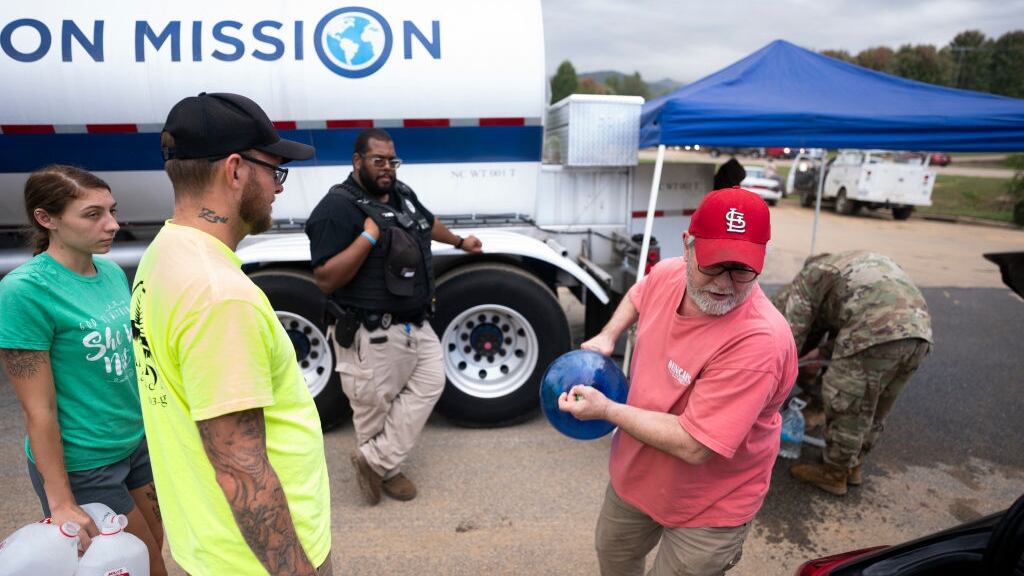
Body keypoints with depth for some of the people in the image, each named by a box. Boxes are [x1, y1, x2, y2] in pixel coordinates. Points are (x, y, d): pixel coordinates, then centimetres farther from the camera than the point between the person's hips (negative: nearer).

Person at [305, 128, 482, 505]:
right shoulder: (338, 207, -17)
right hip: (371, 334, -8)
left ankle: (375, 460, 18)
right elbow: (325, 279, -22)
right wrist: (369, 235, -27)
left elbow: (428, 223, 31)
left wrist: (460, 242, 44)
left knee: (430, 383, 10)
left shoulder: (403, 194, 9)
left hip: (416, 324, 8)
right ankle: (386, 470, 31)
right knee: (374, 407, 6)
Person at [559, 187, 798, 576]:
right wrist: (607, 336, -4)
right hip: (634, 472, 7)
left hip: (708, 507, -6)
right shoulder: (667, 274, -15)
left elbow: (694, 445, -36)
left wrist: (606, 410, -26)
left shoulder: (759, 342, -37)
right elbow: (637, 296, 12)